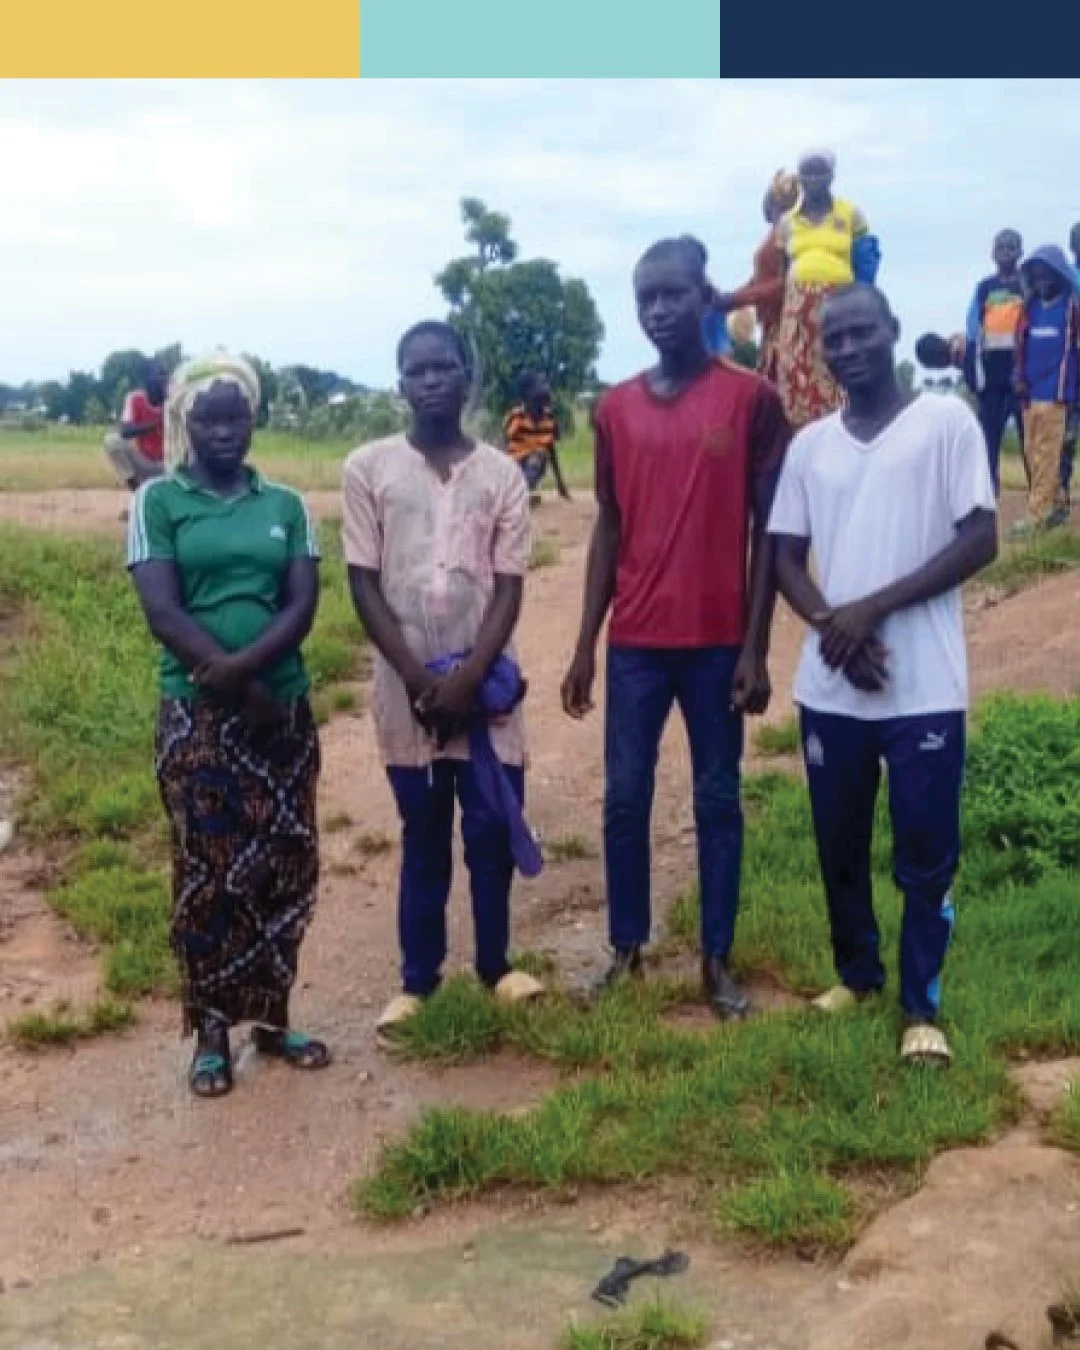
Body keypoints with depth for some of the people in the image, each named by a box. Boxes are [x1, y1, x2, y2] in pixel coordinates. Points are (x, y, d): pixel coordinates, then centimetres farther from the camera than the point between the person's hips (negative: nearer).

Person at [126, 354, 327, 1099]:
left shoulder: (285, 504, 7)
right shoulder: (158, 501, -1)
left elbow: (303, 605, -3)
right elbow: (163, 612, -10)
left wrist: (245, 666, -20)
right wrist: (237, 683, -17)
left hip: (285, 709, 3)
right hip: (198, 715, -3)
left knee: (287, 866, 7)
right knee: (208, 871, 3)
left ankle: (272, 1017, 23)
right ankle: (212, 1031, 15)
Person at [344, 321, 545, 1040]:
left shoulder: (502, 473, 1)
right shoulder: (368, 468, -1)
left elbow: (510, 588, -2)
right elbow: (364, 583, -2)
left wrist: (468, 677, -12)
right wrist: (419, 677, -10)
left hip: (487, 681, 1)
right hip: (407, 687, 0)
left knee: (493, 829, 6)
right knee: (423, 835, 9)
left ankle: (496, 963, 25)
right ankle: (419, 976, 22)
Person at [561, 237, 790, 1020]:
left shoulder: (752, 399, -4)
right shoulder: (615, 409, 6)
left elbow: (768, 531, -3)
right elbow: (609, 529, 10)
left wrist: (755, 647, -8)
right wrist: (585, 645, 6)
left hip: (718, 641, -3)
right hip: (635, 642, 3)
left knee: (718, 800, 7)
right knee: (625, 798, 7)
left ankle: (718, 958, 18)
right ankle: (628, 950, 21)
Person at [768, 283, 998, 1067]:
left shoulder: (947, 422, -2)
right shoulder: (810, 444, 9)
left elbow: (981, 540, -8)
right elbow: (786, 557, 10)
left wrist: (873, 607, -14)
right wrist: (834, 627, -10)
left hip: (925, 688, -4)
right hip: (830, 687, 4)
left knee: (927, 853, 3)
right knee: (841, 845, 14)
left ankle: (922, 1005, 17)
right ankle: (857, 973, 33)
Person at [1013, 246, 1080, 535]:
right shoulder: (1029, 307, 13)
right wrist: (1019, 377, 3)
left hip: (1056, 393, -6)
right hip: (1031, 392, 6)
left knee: (1048, 455, -6)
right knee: (1034, 453, 7)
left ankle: (1036, 515, -7)